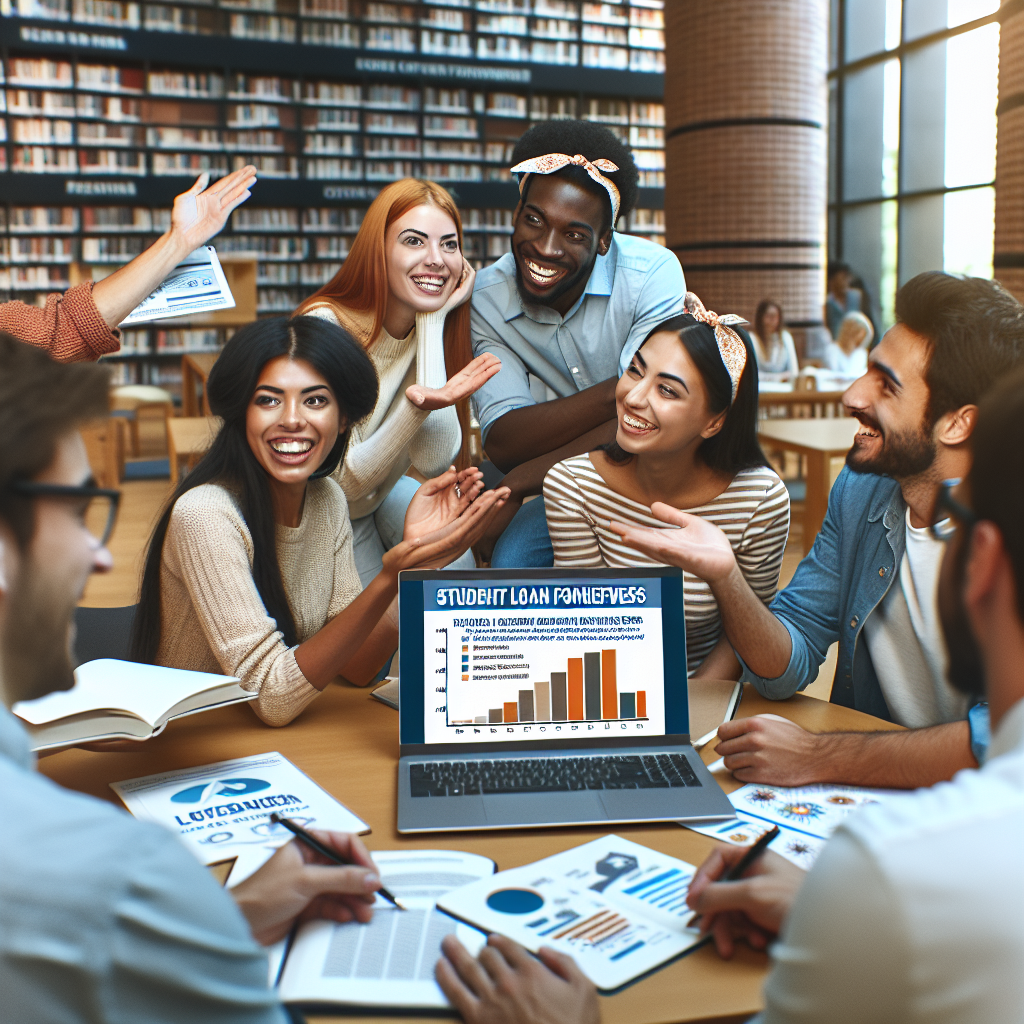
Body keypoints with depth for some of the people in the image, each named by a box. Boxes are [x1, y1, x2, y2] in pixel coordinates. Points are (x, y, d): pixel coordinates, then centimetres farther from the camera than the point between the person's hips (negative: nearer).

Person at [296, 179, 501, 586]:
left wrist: (433, 321, -25)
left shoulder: (440, 327, -11)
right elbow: (342, 484, -25)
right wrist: (415, 407, -43)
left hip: (381, 493, 4)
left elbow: (435, 462, -25)